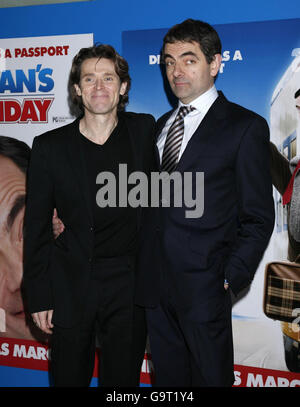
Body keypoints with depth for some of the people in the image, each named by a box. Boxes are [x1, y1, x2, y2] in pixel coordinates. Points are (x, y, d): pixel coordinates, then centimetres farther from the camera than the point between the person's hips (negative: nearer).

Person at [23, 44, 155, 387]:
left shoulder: (144, 131, 0)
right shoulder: (49, 146, -2)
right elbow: (36, 227, 1)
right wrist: (39, 297, -1)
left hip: (128, 285, 1)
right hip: (69, 285, 0)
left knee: (123, 381, 12)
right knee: (68, 378, 13)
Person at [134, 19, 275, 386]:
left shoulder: (245, 126, -5)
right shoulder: (162, 124, 14)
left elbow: (258, 217, -6)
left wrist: (232, 278, -12)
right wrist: (144, 266, 5)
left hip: (203, 287, -5)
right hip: (155, 285, 6)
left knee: (210, 376, 9)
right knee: (168, 376, 16)